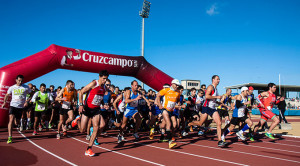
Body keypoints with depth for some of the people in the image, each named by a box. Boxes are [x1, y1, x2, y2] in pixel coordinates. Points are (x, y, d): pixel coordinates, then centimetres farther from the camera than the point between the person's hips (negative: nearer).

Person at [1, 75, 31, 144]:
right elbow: (7, 95, 17)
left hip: (21, 107, 1)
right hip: (13, 105, -1)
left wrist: (27, 101, -6)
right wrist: (4, 103, 12)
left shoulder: (26, 87, -2)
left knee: (18, 122, 10)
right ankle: (10, 137, -18)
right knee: (11, 120, -17)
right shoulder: (12, 87, 2)